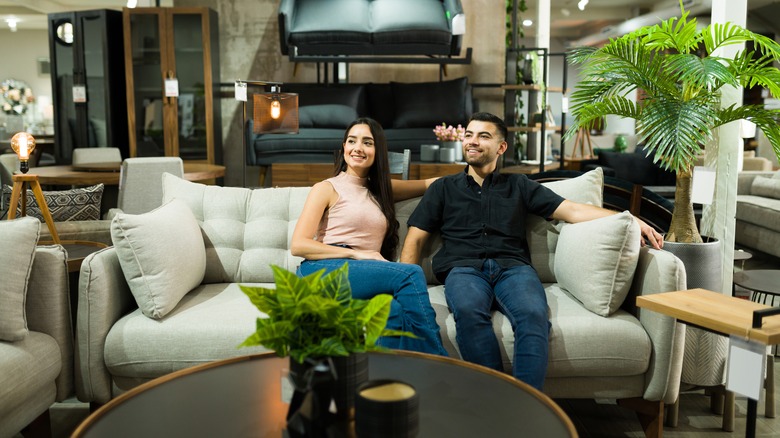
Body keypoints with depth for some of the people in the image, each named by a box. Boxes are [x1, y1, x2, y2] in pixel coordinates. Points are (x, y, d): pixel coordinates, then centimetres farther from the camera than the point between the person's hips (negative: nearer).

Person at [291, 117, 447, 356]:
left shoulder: (383, 189, 26)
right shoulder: (327, 188, 10)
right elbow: (298, 245, -1)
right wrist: (357, 254, -9)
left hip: (367, 277, 4)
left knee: (395, 310, -35)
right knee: (411, 273, -27)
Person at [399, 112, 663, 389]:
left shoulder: (519, 186, 24)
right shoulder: (444, 188, 23)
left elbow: (572, 211, 15)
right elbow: (415, 239, 16)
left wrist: (631, 220, 2)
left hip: (513, 267, 1)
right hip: (464, 269, 0)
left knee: (533, 314, -34)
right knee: (468, 312, -37)